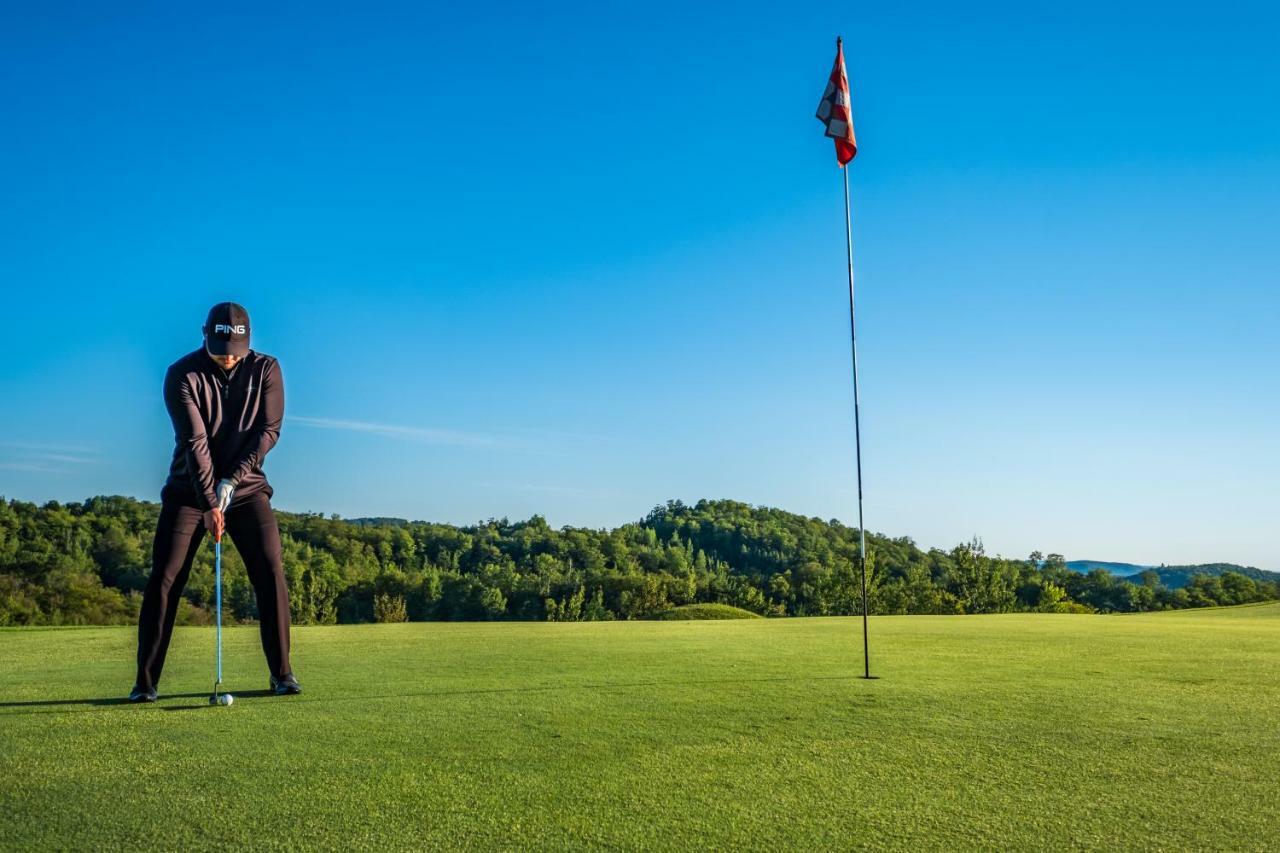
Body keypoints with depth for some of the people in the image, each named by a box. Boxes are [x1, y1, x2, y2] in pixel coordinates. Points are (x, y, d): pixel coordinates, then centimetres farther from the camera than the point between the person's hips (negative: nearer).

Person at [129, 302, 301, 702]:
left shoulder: (265, 369, -5)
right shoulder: (182, 375, -11)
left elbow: (268, 430, -8)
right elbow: (194, 441, -18)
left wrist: (231, 480, -18)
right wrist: (209, 503, -24)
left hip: (246, 487, 1)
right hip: (189, 489, -1)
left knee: (271, 573, -9)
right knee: (164, 580, -6)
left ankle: (281, 673, 0)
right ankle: (146, 681, 5)